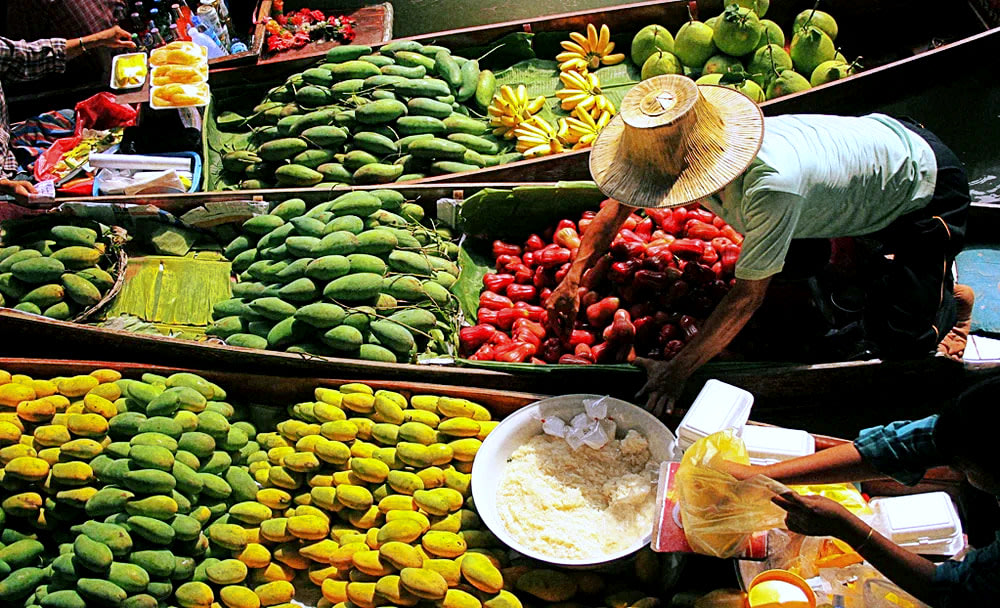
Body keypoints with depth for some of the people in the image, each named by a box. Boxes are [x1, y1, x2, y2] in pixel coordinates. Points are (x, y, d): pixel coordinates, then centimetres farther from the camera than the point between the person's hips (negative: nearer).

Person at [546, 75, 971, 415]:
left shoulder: (769, 184, -45)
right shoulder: (682, 150, -23)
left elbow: (747, 296, -34)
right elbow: (620, 204, -5)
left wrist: (677, 371, -27)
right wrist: (572, 279, -11)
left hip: (927, 185, -7)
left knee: (897, 341, -11)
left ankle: (940, 286, 16)